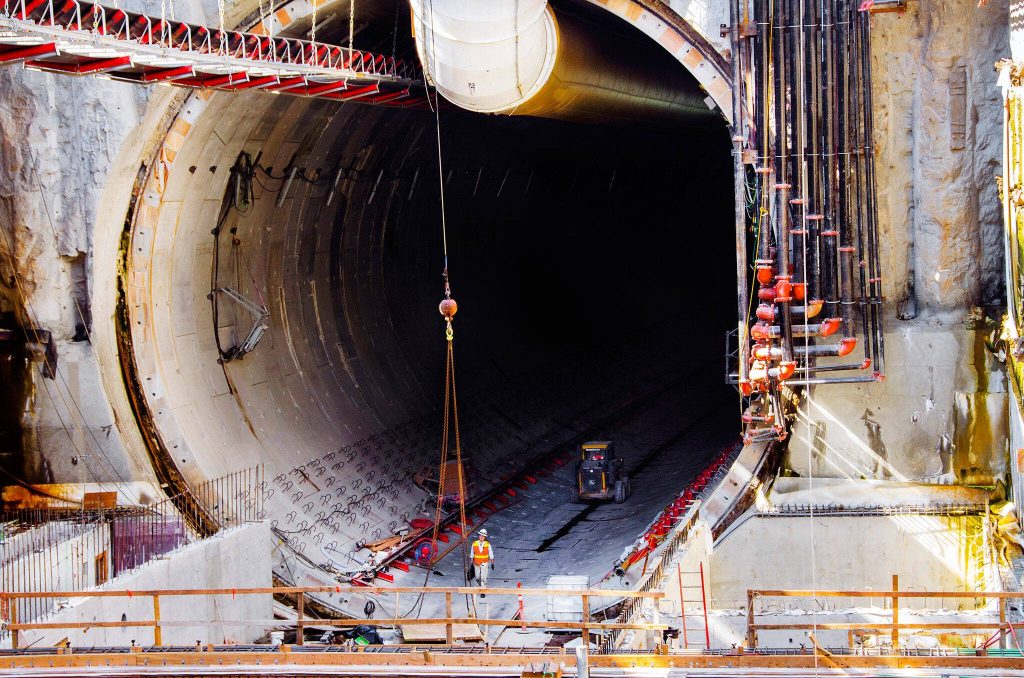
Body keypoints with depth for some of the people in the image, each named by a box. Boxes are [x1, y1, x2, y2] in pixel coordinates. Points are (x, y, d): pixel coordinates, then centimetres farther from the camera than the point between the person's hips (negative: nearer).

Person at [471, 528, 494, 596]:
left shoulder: (487, 544, -9)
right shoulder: (474, 544, -4)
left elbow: (491, 554, 0)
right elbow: (472, 554, 4)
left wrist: (492, 563, 3)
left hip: (484, 563, -3)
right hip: (476, 563, 3)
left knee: (483, 577, -10)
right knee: (477, 578, 12)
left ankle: (483, 592, -4)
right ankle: (482, 585, 42)